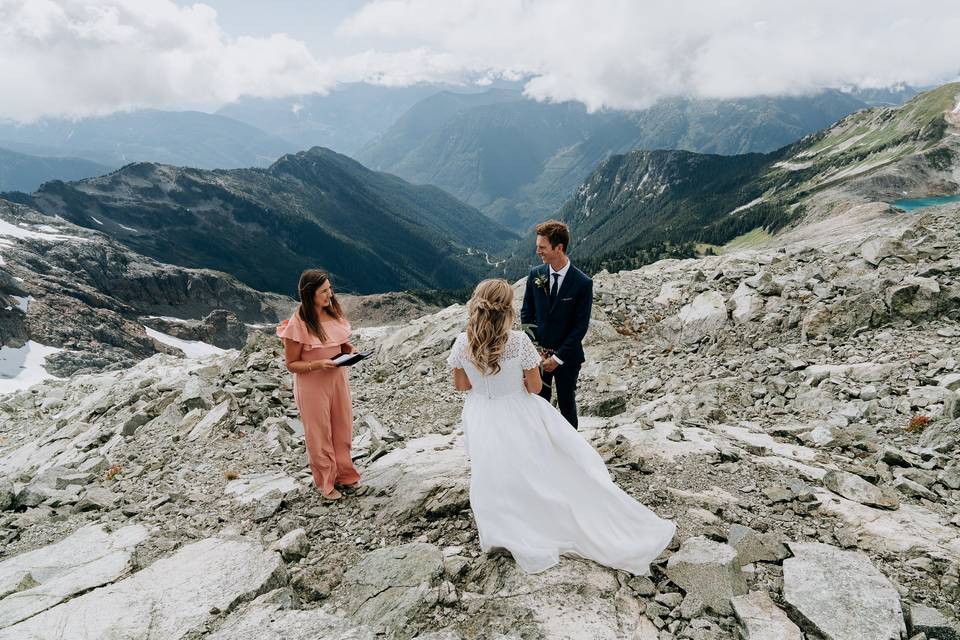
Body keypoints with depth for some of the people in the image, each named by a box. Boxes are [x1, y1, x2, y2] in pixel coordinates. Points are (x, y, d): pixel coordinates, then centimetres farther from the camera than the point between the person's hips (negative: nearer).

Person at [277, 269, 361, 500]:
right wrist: (318, 364, -28)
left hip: (338, 378, 6)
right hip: (312, 384, -6)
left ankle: (344, 474, 38)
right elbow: (291, 364, -13)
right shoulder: (298, 324, -21)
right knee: (320, 435, 11)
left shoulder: (333, 312, -3)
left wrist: (350, 349, -8)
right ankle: (326, 483, 30)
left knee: (343, 429, 17)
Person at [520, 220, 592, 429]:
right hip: (539, 353, 3)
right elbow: (526, 314, 4)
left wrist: (558, 357, -14)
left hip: (567, 356, -2)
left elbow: (581, 326, -13)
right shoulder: (535, 275, -3)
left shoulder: (583, 283, -14)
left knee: (567, 404, 14)